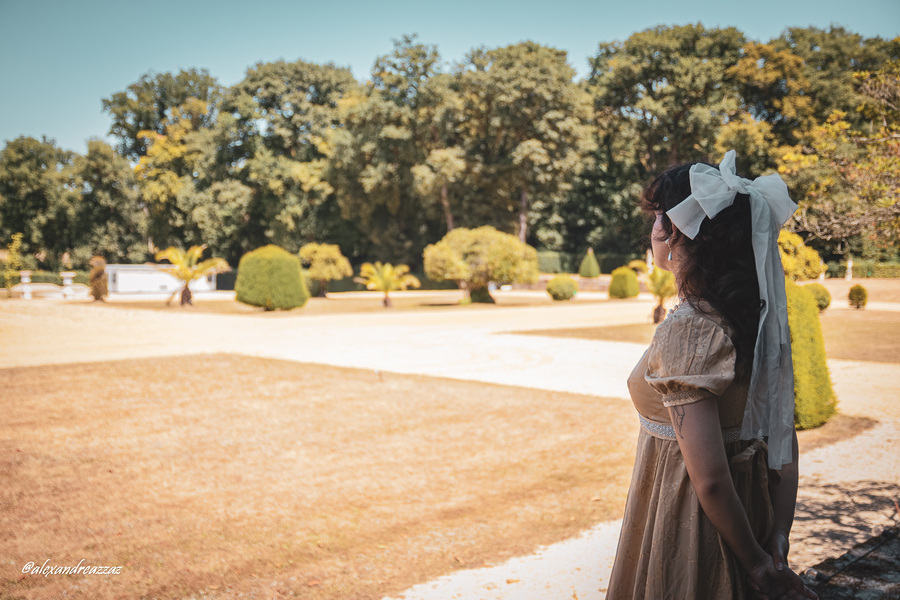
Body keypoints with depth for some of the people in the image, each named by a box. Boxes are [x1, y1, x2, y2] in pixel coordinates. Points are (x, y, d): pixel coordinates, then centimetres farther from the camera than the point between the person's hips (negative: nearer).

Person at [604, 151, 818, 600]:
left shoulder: (686, 334, -25)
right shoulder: (760, 320, -1)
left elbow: (711, 479, -26)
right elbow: (785, 442, 1)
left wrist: (757, 562, -13)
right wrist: (778, 540, 3)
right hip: (752, 509, 7)